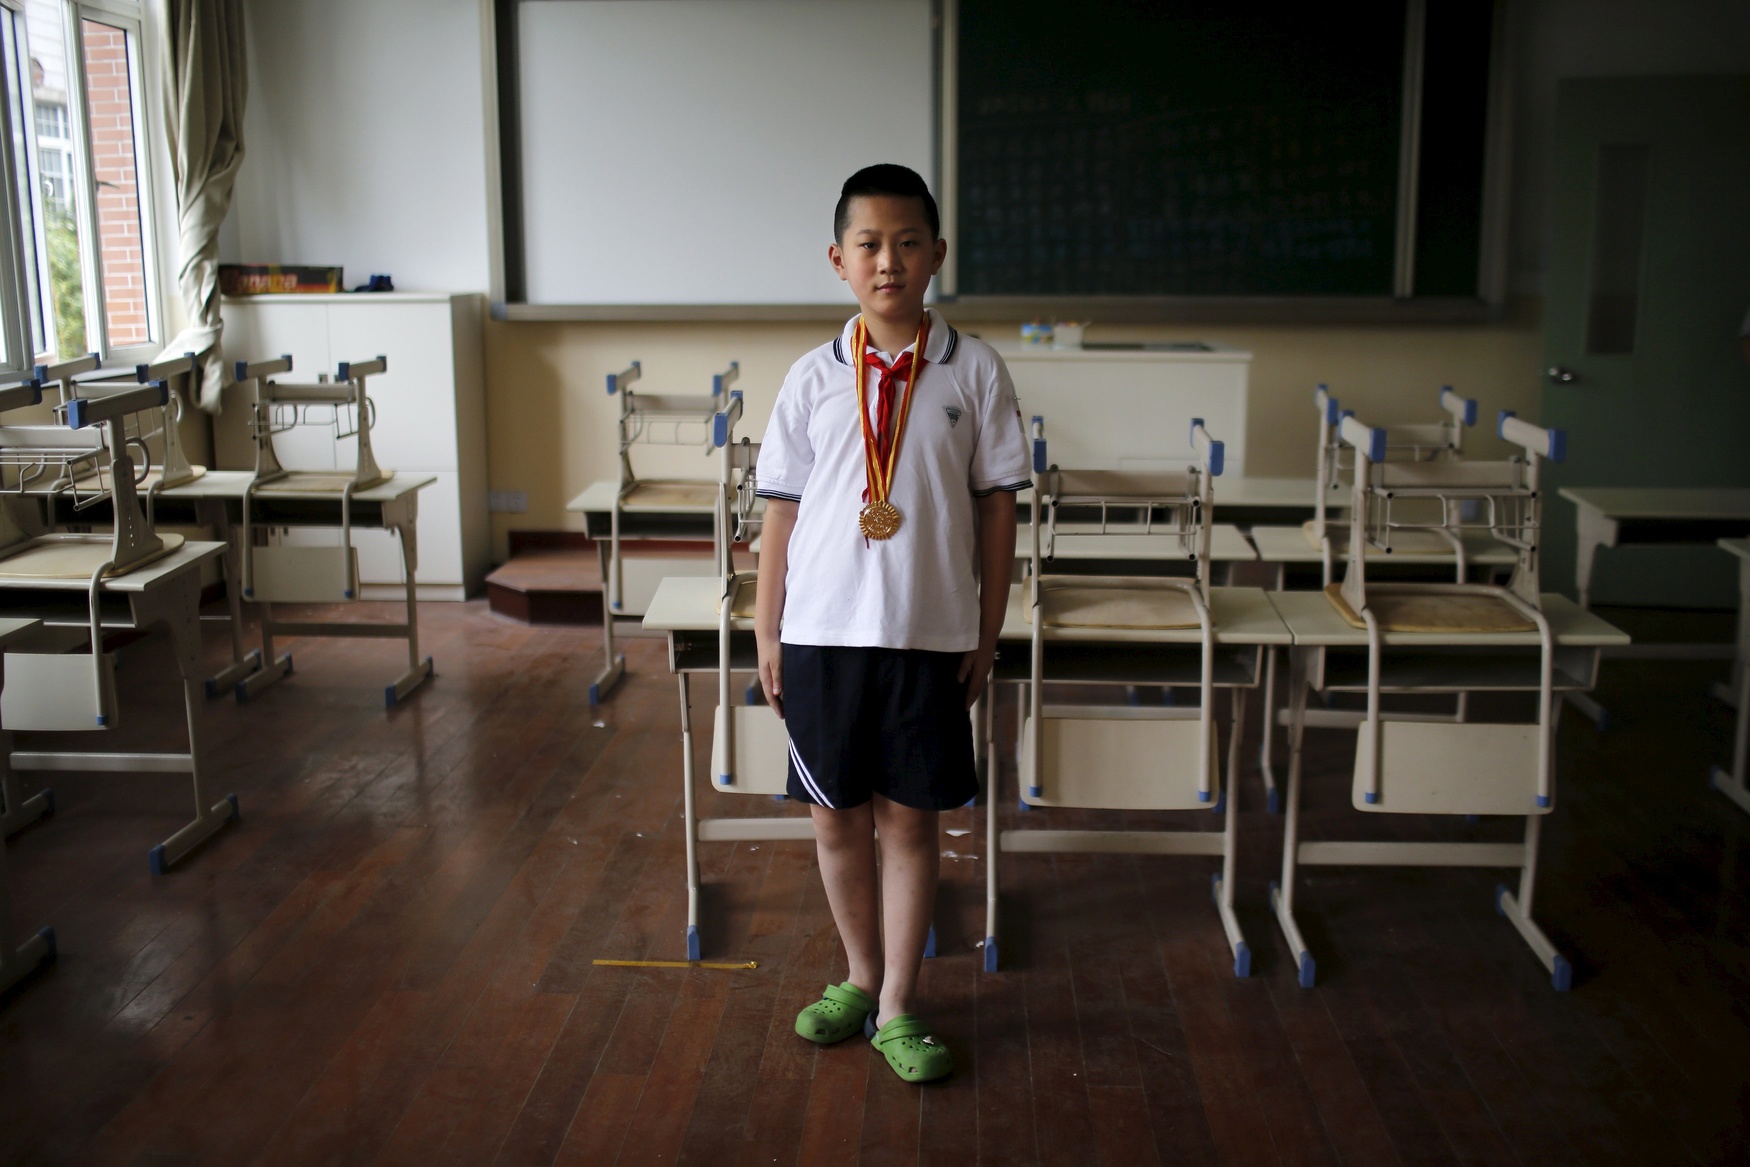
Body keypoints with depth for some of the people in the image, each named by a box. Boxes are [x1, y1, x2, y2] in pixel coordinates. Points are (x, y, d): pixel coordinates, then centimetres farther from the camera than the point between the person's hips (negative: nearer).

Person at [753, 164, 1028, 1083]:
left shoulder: (974, 371, -2)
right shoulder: (813, 379, 1)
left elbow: (996, 505, 2)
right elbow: (783, 509, 5)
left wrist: (988, 632, 1)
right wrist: (766, 636, 4)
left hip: (929, 635, -1)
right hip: (821, 631, 2)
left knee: (908, 819, 7)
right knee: (836, 817, 12)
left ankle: (897, 1008, 21)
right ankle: (860, 978, 32)